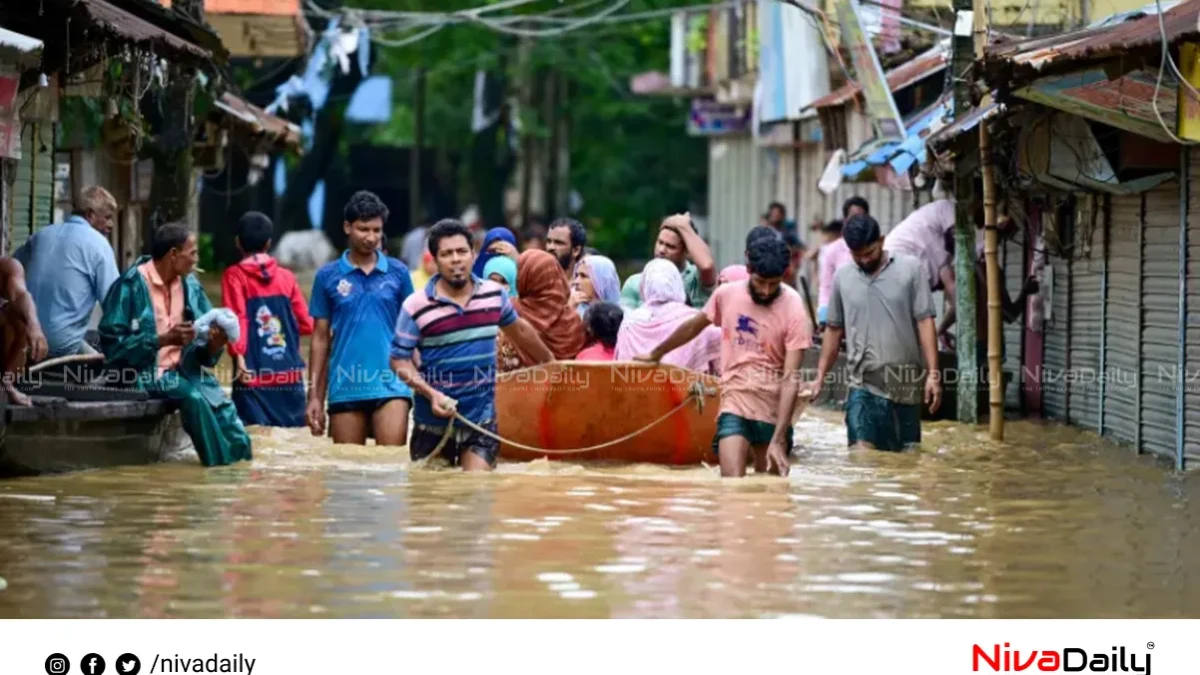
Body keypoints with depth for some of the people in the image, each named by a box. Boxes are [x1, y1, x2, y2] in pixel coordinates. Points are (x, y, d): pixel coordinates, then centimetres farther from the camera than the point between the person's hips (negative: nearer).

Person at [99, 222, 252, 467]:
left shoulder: (190, 286, 7)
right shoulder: (131, 286, -11)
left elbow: (203, 353, 9)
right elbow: (112, 344, -15)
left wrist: (215, 343, -15)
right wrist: (163, 339, -23)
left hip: (184, 370, 5)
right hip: (146, 372, -5)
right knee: (195, 397, -30)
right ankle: (221, 465, -19)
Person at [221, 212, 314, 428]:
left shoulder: (234, 276, 1)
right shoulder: (286, 277, 9)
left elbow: (236, 320, -12)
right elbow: (305, 324, 11)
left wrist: (238, 355, -19)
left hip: (254, 375, -3)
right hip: (288, 374, 3)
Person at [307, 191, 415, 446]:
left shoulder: (398, 273, 6)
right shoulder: (328, 277, 6)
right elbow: (321, 338, 9)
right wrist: (315, 395, 4)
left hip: (390, 386, -1)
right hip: (345, 388, 1)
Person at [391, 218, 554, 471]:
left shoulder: (495, 295, 2)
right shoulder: (416, 307, -11)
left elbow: (519, 330, 21)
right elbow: (400, 360, -7)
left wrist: (550, 362, 32)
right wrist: (431, 394, -20)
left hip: (481, 419, 2)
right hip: (434, 421, -2)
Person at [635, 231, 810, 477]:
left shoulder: (793, 309, -14)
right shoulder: (727, 294, -3)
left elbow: (791, 380, -17)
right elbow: (693, 327, 18)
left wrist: (778, 440, -24)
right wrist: (657, 354, 32)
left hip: (774, 412, -1)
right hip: (734, 405, 1)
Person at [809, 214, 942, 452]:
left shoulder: (911, 269, -1)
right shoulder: (842, 278, 6)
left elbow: (925, 322, -3)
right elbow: (833, 330, 14)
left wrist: (933, 374, -9)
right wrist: (820, 378, 11)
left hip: (907, 383, -1)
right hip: (864, 386, 1)